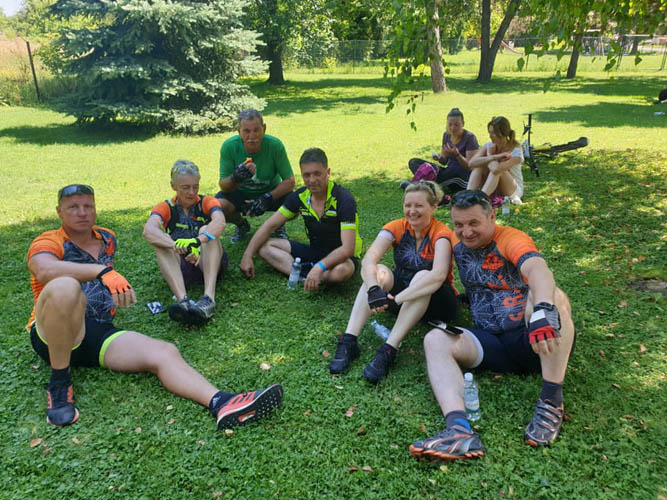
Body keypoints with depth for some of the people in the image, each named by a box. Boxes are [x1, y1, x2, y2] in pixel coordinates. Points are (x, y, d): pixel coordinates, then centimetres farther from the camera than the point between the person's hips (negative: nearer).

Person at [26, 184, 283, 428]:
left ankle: (220, 403, -42)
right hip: (54, 334, -5)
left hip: (101, 333, 5)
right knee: (65, 287, -38)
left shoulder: (107, 239, 19)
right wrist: (103, 271, -36)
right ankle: (59, 385, -22)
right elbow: (45, 270, -25)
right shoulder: (48, 242, 0)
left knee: (164, 353, -22)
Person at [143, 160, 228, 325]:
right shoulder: (165, 208, 5)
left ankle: (209, 298, -46)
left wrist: (197, 241, -42)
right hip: (179, 266, 1)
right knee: (161, 242, -24)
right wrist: (176, 246, -41)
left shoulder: (207, 202, 4)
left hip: (210, 261, -1)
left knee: (206, 230, -25)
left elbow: (220, 222, -21)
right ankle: (183, 300, -48)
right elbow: (148, 231, -19)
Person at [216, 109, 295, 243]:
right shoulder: (229, 146, -21)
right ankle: (242, 225, 9)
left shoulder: (275, 145, -24)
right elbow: (223, 186, -18)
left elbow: (289, 182, -19)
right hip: (240, 192, 1)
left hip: (271, 192, -1)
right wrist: (235, 178, -42)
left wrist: (267, 198, -35)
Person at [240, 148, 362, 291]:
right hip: (315, 251, 6)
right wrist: (247, 256, -7)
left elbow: (347, 249, -29)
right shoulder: (300, 197, -5)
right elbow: (270, 225, 1)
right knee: (264, 245, -7)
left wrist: (319, 268, -42)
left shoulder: (343, 199, -22)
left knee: (341, 271, -42)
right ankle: (307, 275, -25)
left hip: (340, 257, -6)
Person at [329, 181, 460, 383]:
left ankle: (388, 350, -43)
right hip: (401, 296, 3)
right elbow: (368, 259, -25)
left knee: (423, 275, -34)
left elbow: (438, 275, -38)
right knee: (379, 271, -25)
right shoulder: (397, 228, -8)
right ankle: (348, 342, -35)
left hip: (436, 301, -3)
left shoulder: (441, 233, -18)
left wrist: (396, 299, -47)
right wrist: (374, 289, -47)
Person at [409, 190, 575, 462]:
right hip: (492, 343, 5)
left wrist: (542, 311, -50)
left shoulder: (511, 239, -9)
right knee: (436, 339, -18)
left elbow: (537, 268, -31)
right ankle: (459, 430, -40)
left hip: (533, 339, -4)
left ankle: (551, 403, -29)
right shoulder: (457, 244, 9)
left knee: (551, 295, -32)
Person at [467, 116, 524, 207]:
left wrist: (489, 155, -17)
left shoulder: (516, 151, -20)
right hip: (492, 189, 5)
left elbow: (496, 170, -36)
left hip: (513, 190, -5)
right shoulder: (489, 146, -5)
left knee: (495, 167, -31)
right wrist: (493, 157, -28)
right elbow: (471, 163, -20)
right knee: (480, 164, -18)